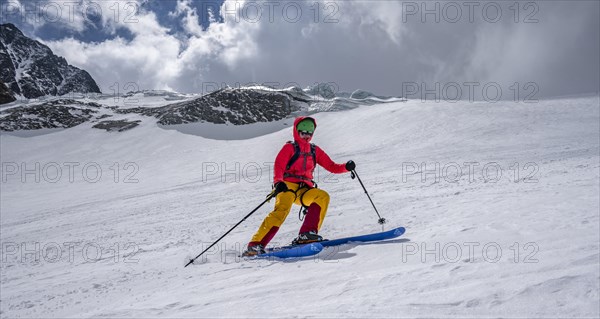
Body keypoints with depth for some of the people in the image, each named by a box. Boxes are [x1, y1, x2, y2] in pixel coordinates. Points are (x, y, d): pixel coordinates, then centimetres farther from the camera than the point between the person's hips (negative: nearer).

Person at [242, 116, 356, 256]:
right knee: (282, 209, -31)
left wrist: (346, 167, -4)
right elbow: (278, 166, -6)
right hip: (288, 186, -4)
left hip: (304, 189, 4)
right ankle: (255, 245, -31)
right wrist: (278, 182, -26)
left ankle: (306, 235, -28)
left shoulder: (315, 150, 22)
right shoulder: (289, 147, 8)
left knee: (323, 196, -25)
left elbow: (332, 166, 17)